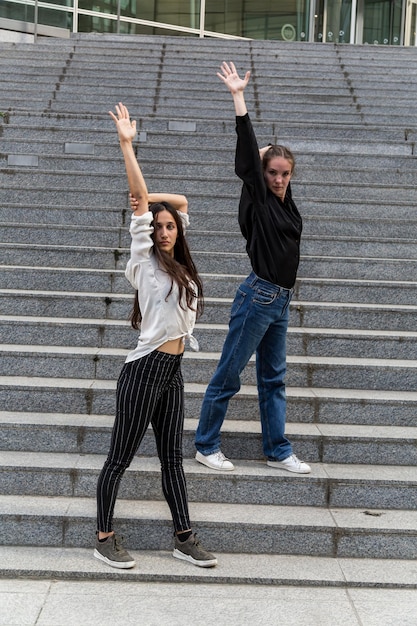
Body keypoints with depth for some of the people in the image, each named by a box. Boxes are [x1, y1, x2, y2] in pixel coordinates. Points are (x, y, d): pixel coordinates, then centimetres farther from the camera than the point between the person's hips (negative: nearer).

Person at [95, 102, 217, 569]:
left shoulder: (177, 264, 13)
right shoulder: (144, 261, -4)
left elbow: (179, 202, 25)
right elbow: (140, 201, -13)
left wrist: (155, 199, 15)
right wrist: (126, 144, -16)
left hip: (172, 372, 7)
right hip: (144, 371, -7)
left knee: (172, 458, 13)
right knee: (120, 458, 3)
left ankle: (184, 539, 20)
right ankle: (104, 538, 15)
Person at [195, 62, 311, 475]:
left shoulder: (285, 201, 10)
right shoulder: (258, 198, -8)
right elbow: (248, 152, -15)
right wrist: (238, 97, -17)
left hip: (280, 301, 8)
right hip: (258, 297, -8)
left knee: (273, 378, 13)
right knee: (228, 375, 2)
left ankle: (278, 452, 22)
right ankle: (206, 446, 14)